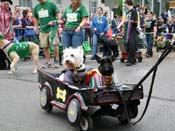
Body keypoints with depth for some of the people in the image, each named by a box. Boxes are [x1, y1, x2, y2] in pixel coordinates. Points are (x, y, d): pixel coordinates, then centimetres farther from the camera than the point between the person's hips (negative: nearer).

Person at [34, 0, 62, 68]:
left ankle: (56, 60, 6)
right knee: (45, 47, 5)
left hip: (52, 28, -4)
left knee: (55, 44, -11)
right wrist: (36, 27, 18)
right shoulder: (36, 7, 13)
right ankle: (48, 62, 16)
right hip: (43, 30, 4)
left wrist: (58, 22, -10)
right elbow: (36, 19, 24)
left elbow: (58, 14, 0)